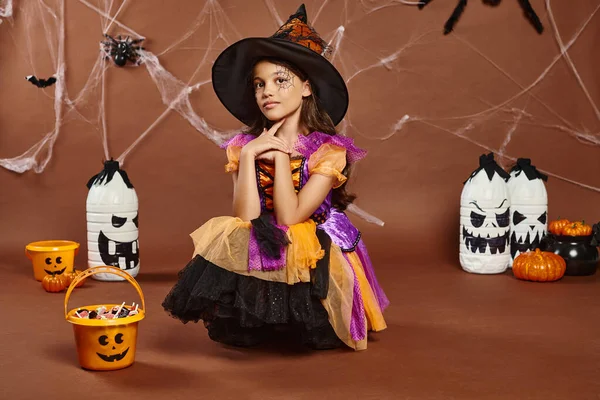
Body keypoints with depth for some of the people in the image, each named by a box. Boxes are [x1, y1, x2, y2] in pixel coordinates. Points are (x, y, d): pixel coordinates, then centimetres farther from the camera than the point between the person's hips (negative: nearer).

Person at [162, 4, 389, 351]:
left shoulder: (329, 151, -10)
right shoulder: (244, 146, 0)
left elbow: (289, 219, -21)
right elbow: (246, 219, -13)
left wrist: (281, 152, -16)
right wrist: (249, 155, -18)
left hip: (317, 255, -2)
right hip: (263, 253, 3)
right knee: (224, 234, -26)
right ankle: (263, 325, -4)